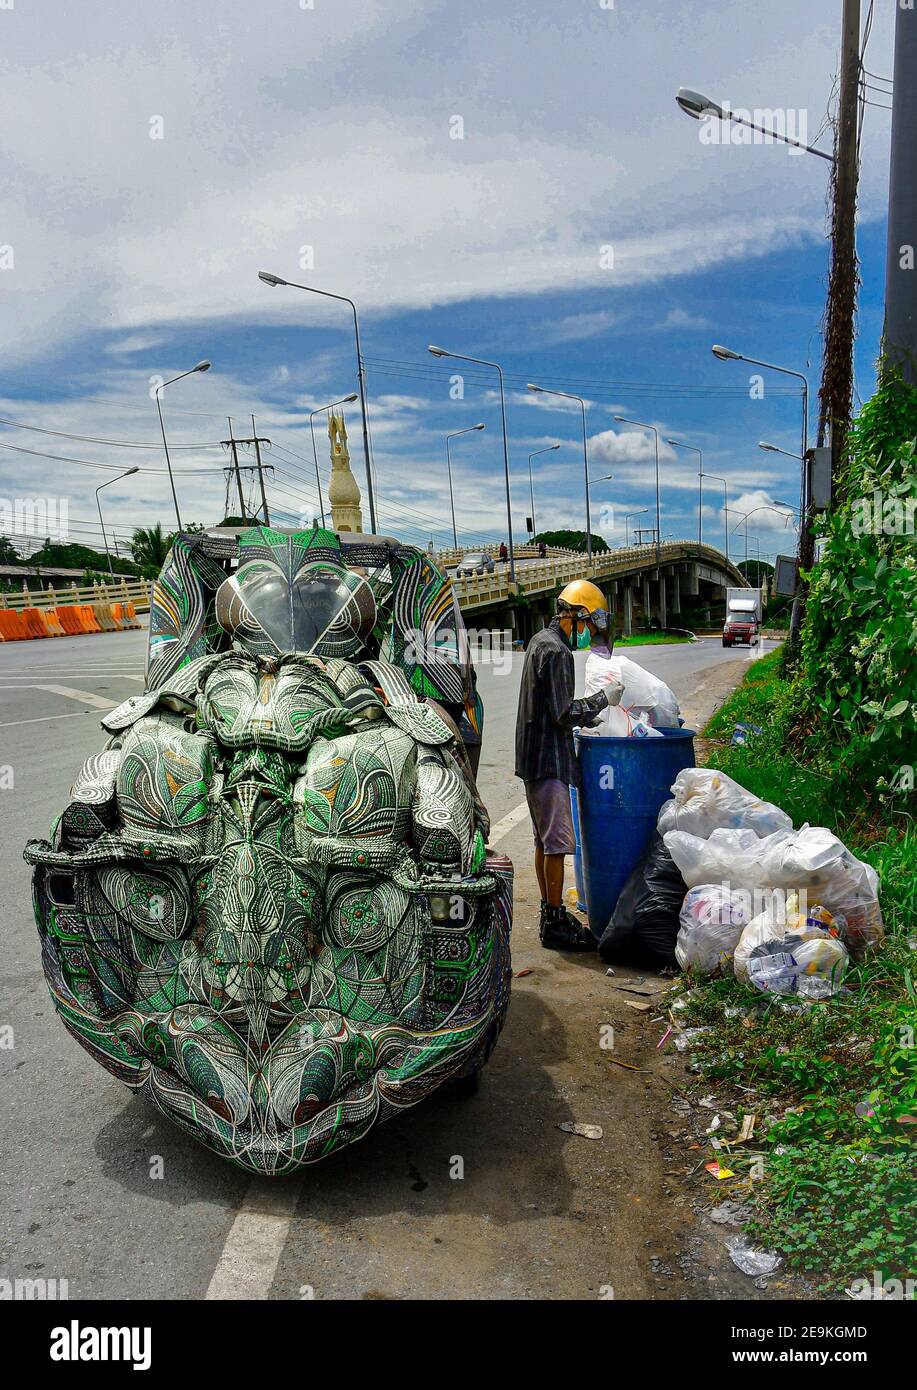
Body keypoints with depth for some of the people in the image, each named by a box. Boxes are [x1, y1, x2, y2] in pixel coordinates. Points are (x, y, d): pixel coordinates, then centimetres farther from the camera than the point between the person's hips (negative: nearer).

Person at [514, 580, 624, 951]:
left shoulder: (540, 640, 15)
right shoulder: (556, 651, -18)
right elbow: (564, 715, -20)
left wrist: (589, 717, 15)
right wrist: (603, 698, -8)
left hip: (534, 756, 11)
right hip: (548, 759, -11)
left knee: (544, 841, 16)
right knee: (557, 843, -4)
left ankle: (550, 913, 25)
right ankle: (555, 925, 2)